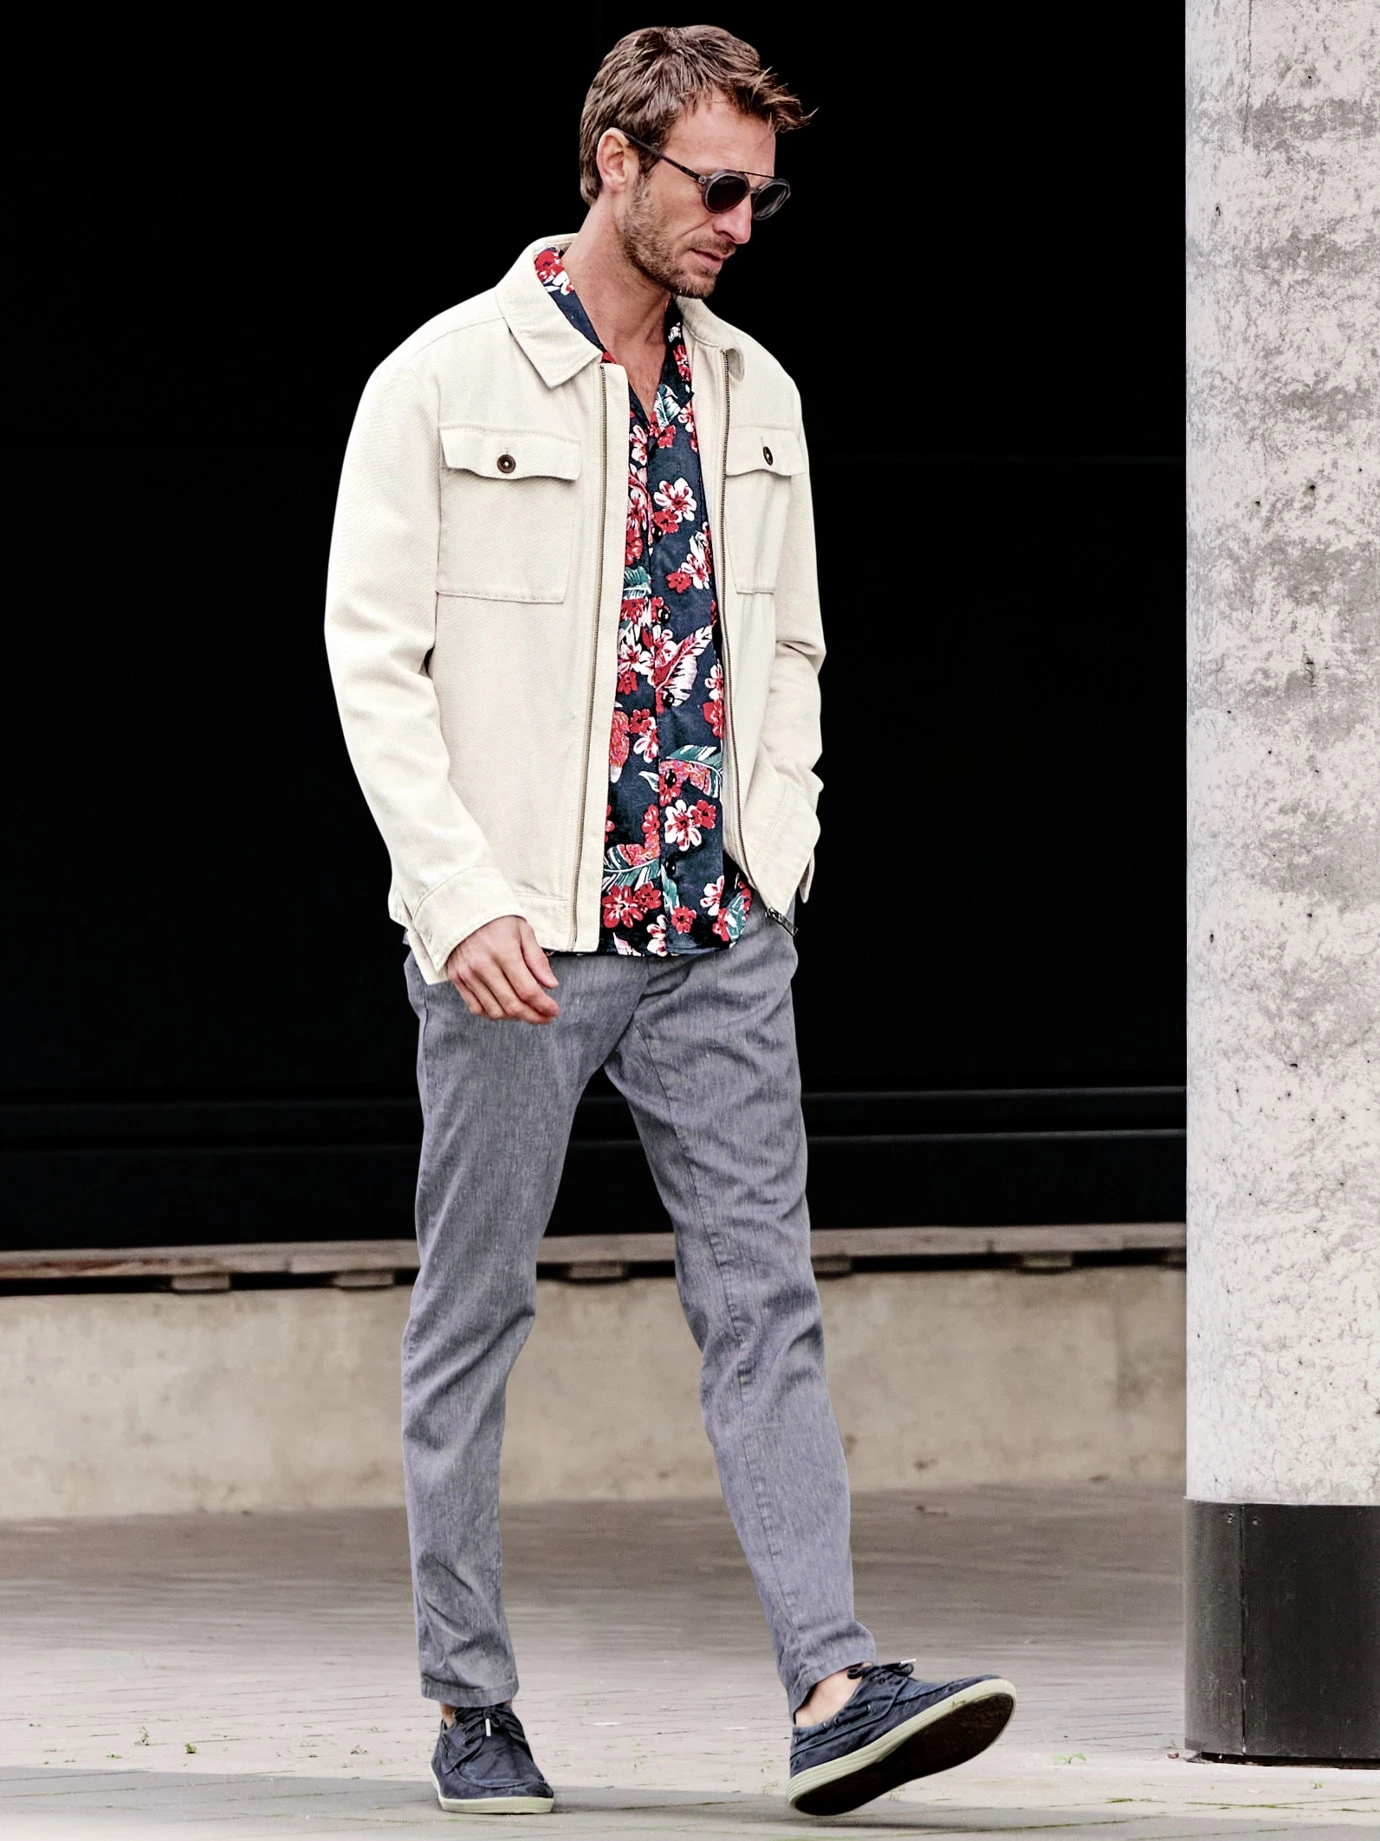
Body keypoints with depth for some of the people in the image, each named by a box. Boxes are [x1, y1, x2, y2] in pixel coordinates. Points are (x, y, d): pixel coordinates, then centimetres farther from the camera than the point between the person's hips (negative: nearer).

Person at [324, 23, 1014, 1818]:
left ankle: (837, 1690, -12)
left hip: (718, 934, 4)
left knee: (766, 1298, -5)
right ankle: (472, 1705, 12)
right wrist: (463, 899, -15)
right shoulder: (445, 383, -4)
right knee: (473, 1317, 4)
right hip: (515, 937, -4)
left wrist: (777, 854, 8)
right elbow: (374, 659, -7)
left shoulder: (754, 395, 13)